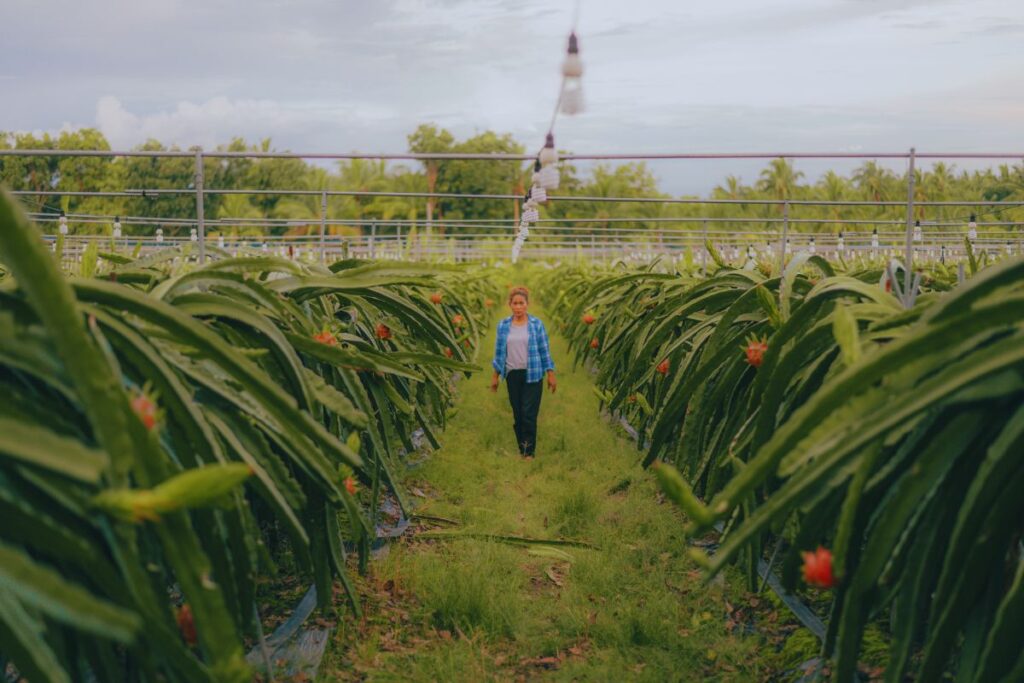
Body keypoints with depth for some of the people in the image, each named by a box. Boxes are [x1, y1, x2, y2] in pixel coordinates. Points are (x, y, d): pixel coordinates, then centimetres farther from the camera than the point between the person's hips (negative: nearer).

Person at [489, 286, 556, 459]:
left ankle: (529, 451, 2)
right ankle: (521, 448, 19)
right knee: (517, 413, 7)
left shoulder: (536, 324, -2)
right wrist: (495, 376, 9)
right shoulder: (503, 325, 4)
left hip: (532, 375, -2)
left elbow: (545, 350, 1)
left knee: (529, 413, -6)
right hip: (512, 374, 2)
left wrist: (551, 374, -1)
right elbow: (499, 352, 9)